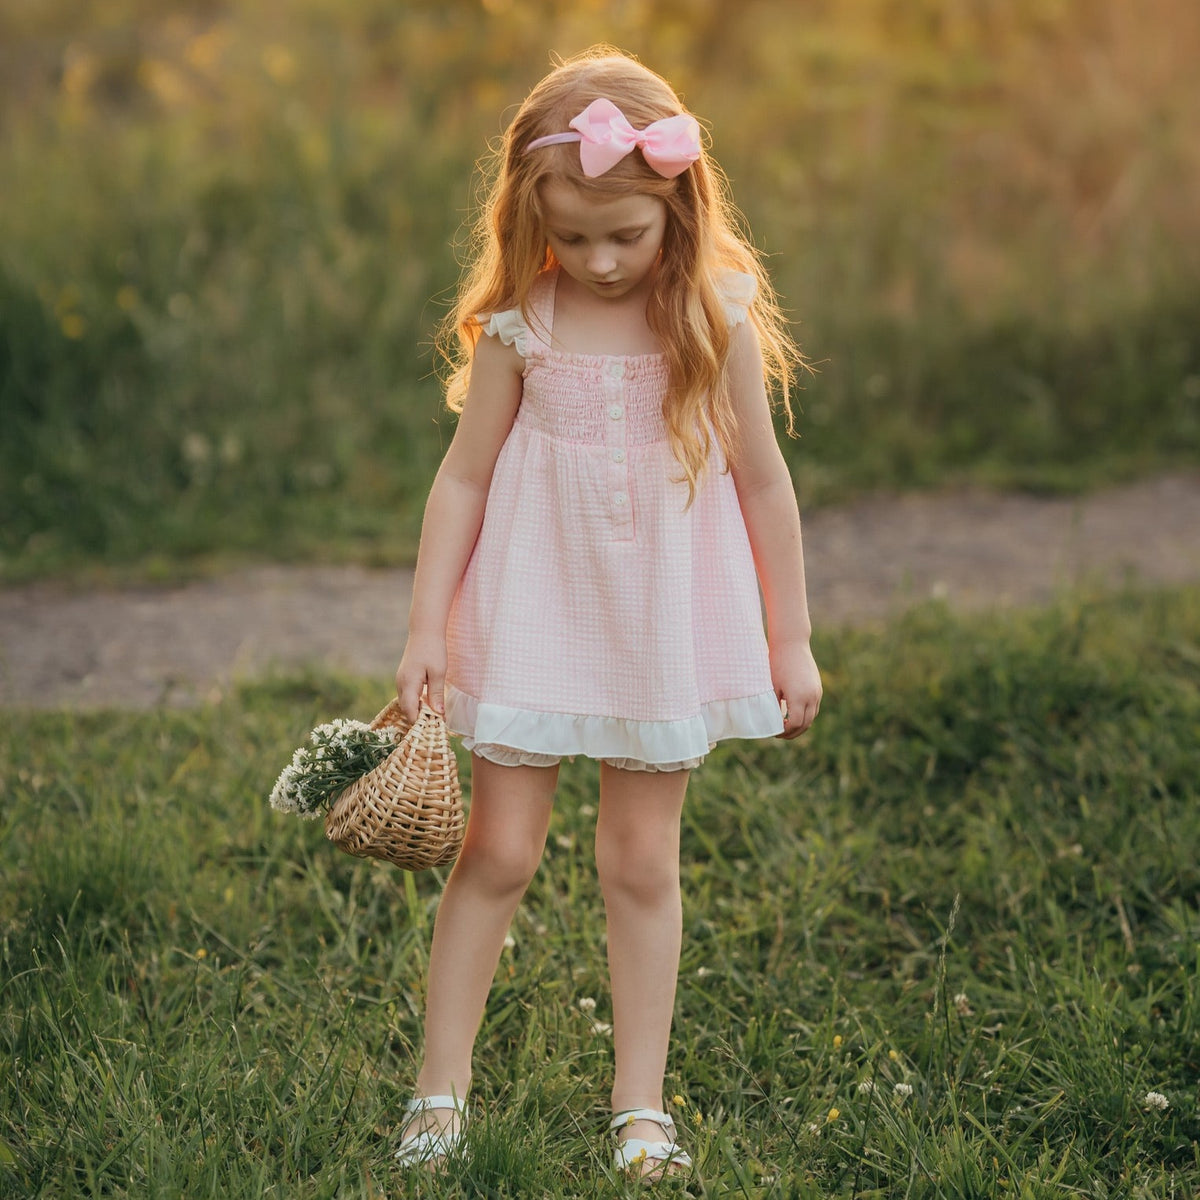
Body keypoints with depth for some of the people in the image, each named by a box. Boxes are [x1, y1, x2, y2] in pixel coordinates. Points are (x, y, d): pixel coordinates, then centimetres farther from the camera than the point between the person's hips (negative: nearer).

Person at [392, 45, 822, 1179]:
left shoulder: (718, 317, -7)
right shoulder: (519, 322, -7)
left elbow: (762, 480, 1)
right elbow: (463, 477, 1)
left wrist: (790, 640, 4)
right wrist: (426, 628, -1)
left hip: (665, 620, 0)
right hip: (533, 616, 0)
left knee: (641, 862, 8)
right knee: (498, 850, 3)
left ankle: (641, 1106, 18)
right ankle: (439, 1092, 15)